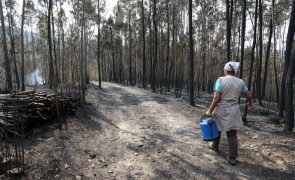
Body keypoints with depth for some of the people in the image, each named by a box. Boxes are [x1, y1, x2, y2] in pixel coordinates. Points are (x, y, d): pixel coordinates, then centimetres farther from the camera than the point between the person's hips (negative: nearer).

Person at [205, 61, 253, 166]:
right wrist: (250, 103, 30)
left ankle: (215, 147, 39)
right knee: (232, 134, 6)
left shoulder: (221, 80, -11)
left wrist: (210, 111, -11)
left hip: (221, 110, -2)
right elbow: (249, 95, 8)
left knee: (217, 129, 21)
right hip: (233, 111, 3)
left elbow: (216, 98, -17)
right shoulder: (240, 82, 2)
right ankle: (232, 158, 6)